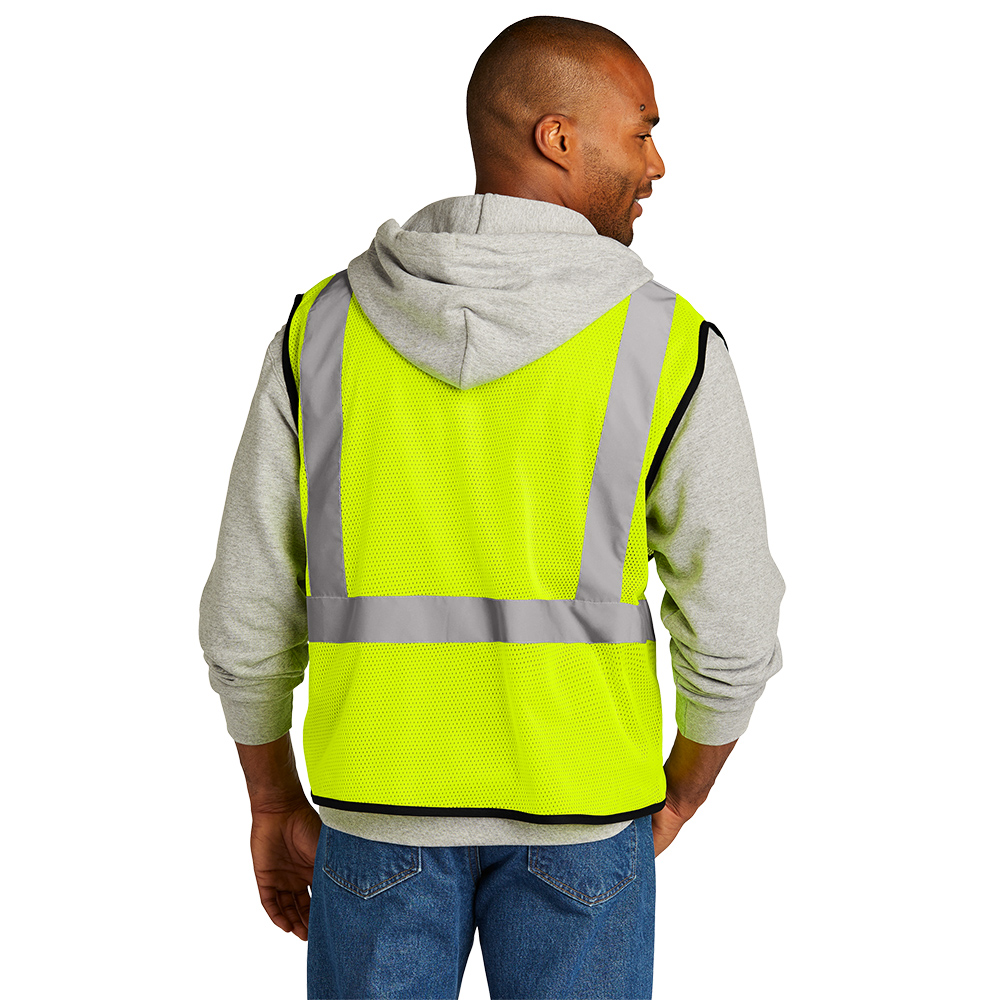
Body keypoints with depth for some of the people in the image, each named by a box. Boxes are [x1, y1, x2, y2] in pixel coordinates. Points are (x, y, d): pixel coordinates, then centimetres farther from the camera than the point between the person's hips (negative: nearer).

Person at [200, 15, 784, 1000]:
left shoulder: (323, 329, -6)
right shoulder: (673, 349, -12)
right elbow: (732, 631, -8)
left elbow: (248, 611, -2)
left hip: (380, 801, 2)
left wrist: (274, 806, 13)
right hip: (575, 816, -1)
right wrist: (674, 803, 11)